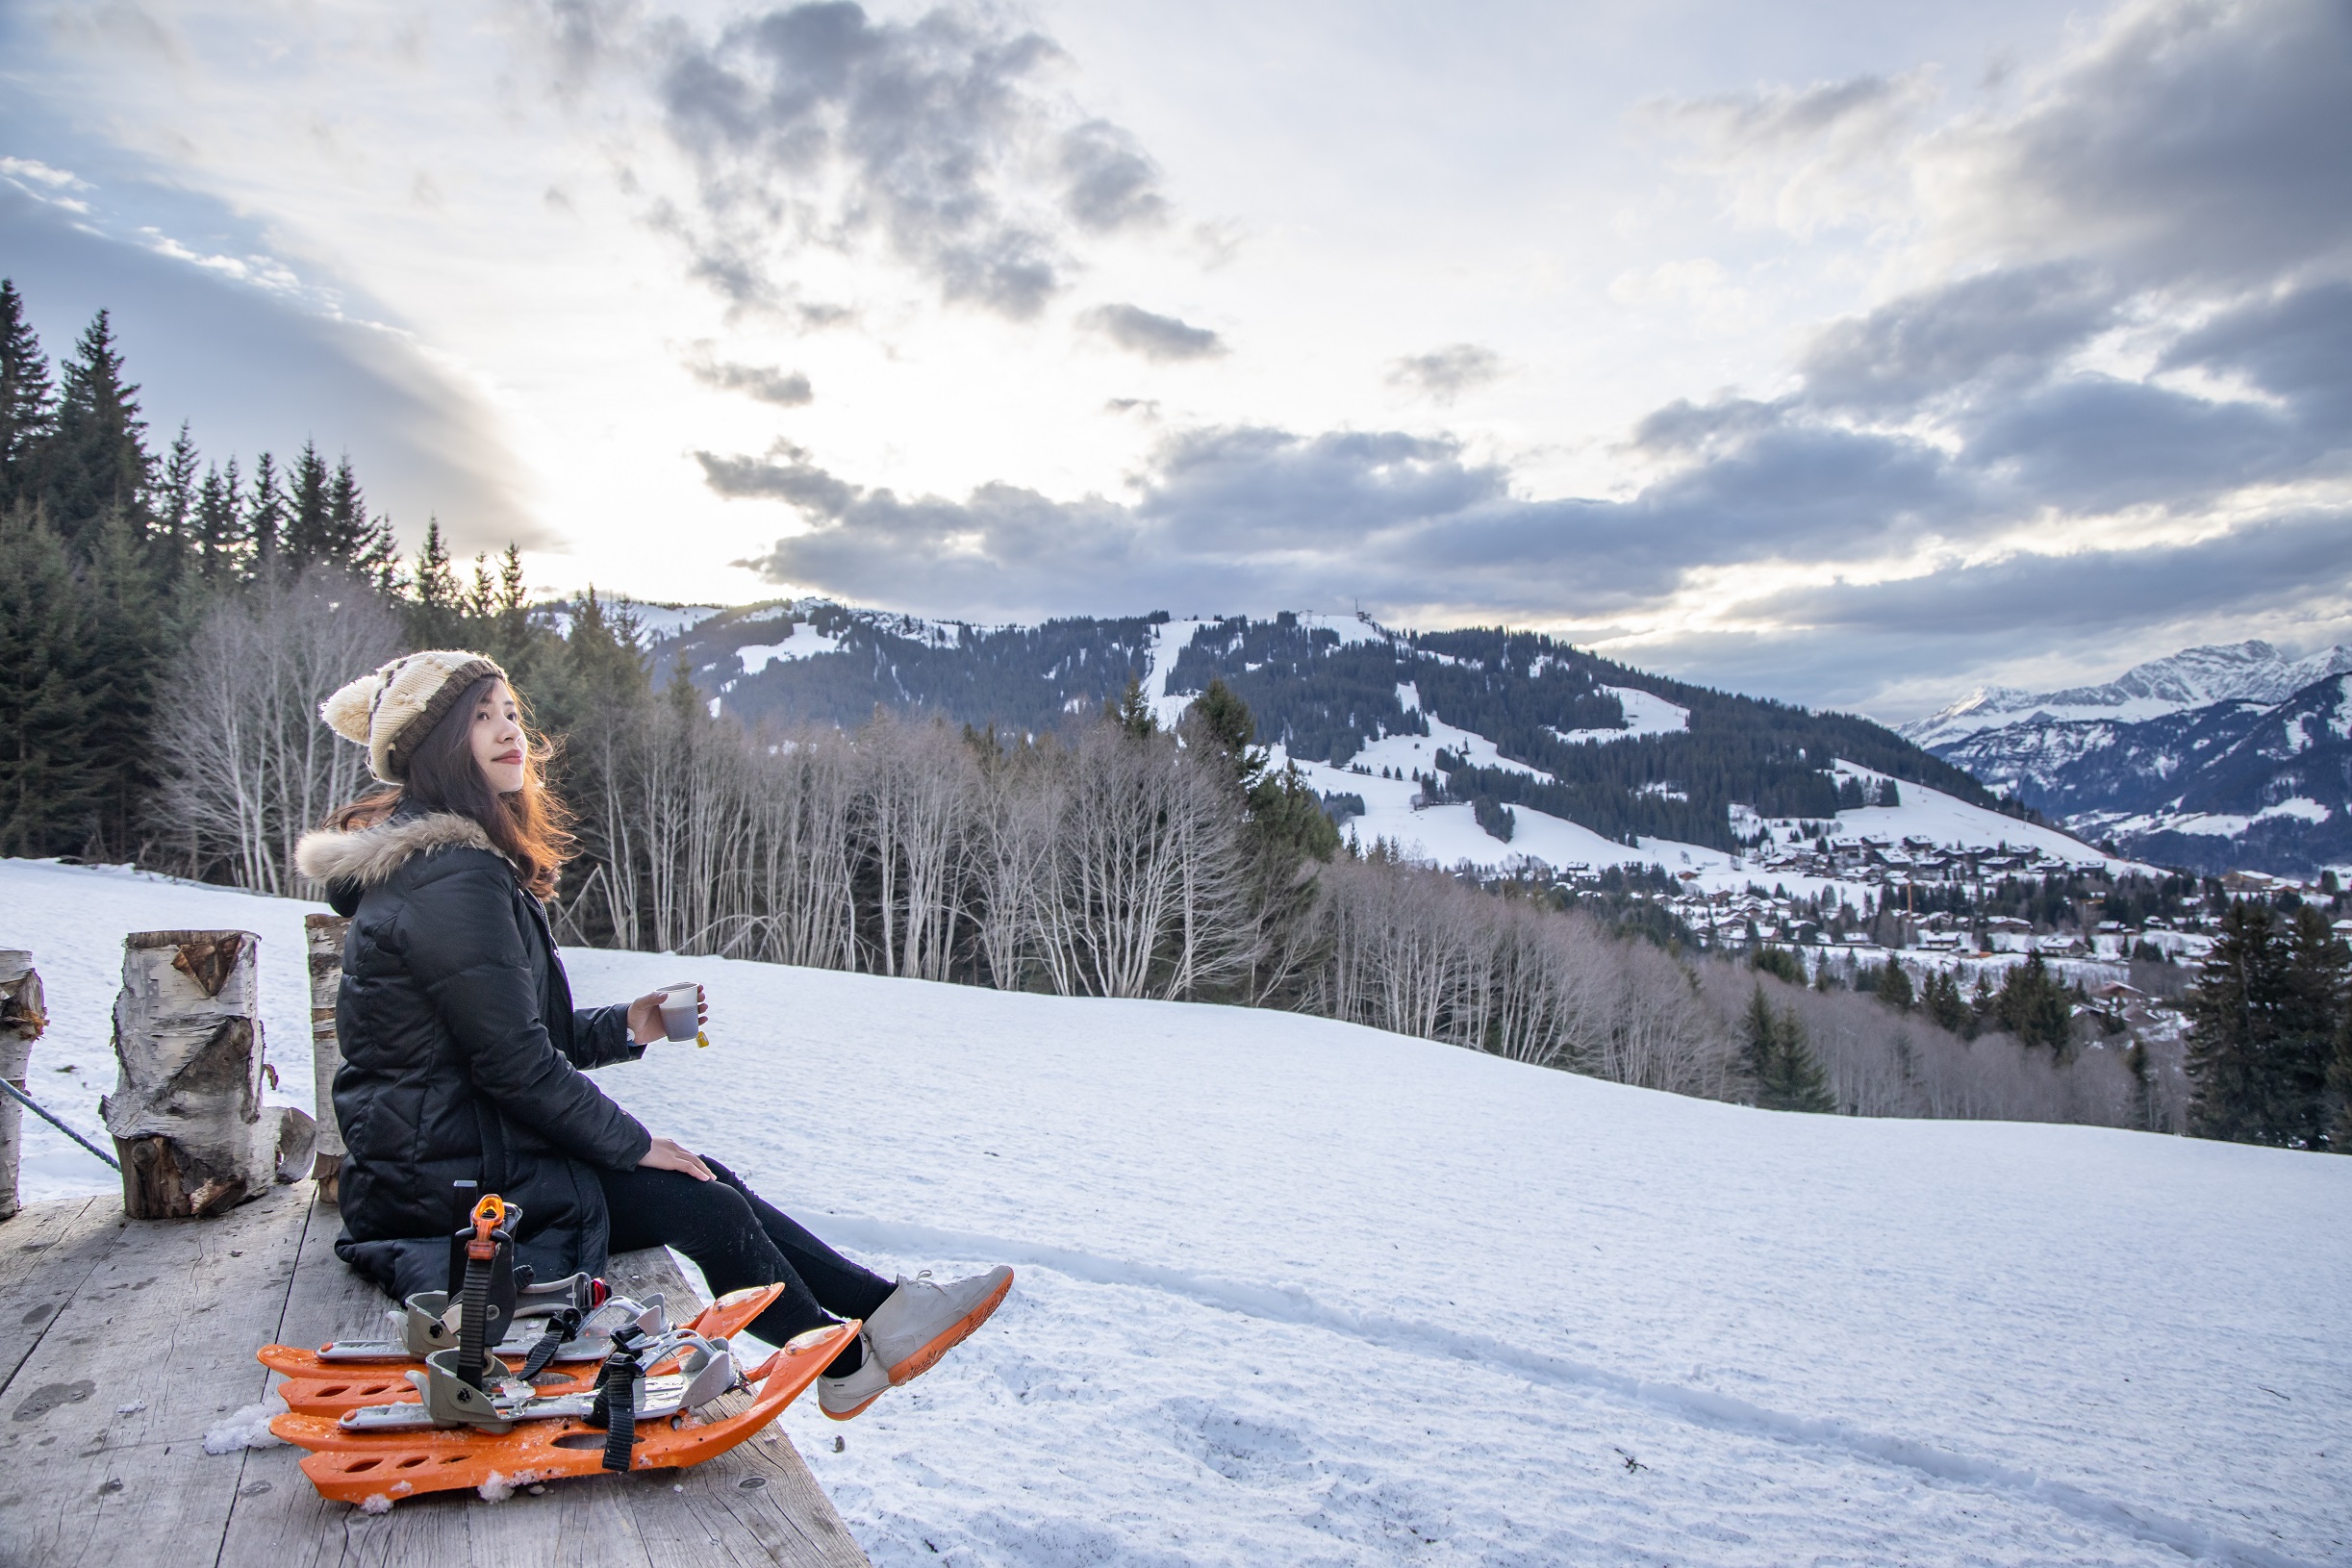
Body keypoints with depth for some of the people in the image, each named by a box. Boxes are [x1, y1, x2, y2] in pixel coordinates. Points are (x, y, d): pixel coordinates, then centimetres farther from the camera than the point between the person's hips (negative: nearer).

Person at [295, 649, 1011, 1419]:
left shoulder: (437, 859, 12)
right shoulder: (452, 879, -23)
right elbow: (512, 1061, -23)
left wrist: (622, 1026, 4)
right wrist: (632, 1143, -13)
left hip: (435, 1149, 10)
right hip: (454, 1175, -10)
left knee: (707, 1178, 7)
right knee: (704, 1206, -5)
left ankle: (884, 1306, 13)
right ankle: (848, 1362, 14)